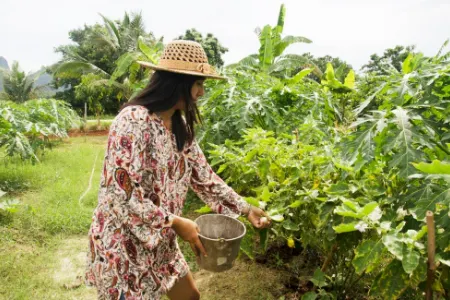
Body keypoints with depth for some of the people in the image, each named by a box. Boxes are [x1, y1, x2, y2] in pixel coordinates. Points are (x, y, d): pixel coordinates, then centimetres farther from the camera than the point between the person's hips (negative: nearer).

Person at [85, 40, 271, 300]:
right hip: (123, 246, -8)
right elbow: (120, 196, -27)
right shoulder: (133, 121, -25)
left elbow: (204, 176, 7)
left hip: (160, 244, 8)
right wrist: (176, 223, -21)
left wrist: (245, 209, 6)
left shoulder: (179, 127, 2)